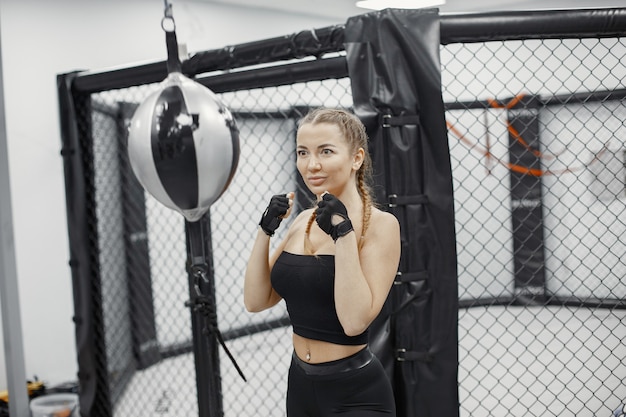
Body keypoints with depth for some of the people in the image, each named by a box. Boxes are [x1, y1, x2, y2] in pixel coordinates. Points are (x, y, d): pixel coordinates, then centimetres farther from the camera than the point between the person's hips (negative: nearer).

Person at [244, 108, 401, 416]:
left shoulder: (379, 224, -13)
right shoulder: (304, 221, 5)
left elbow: (355, 321, -23)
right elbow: (256, 301, 1)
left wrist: (344, 234, -25)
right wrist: (265, 230, -7)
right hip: (300, 383, 6)